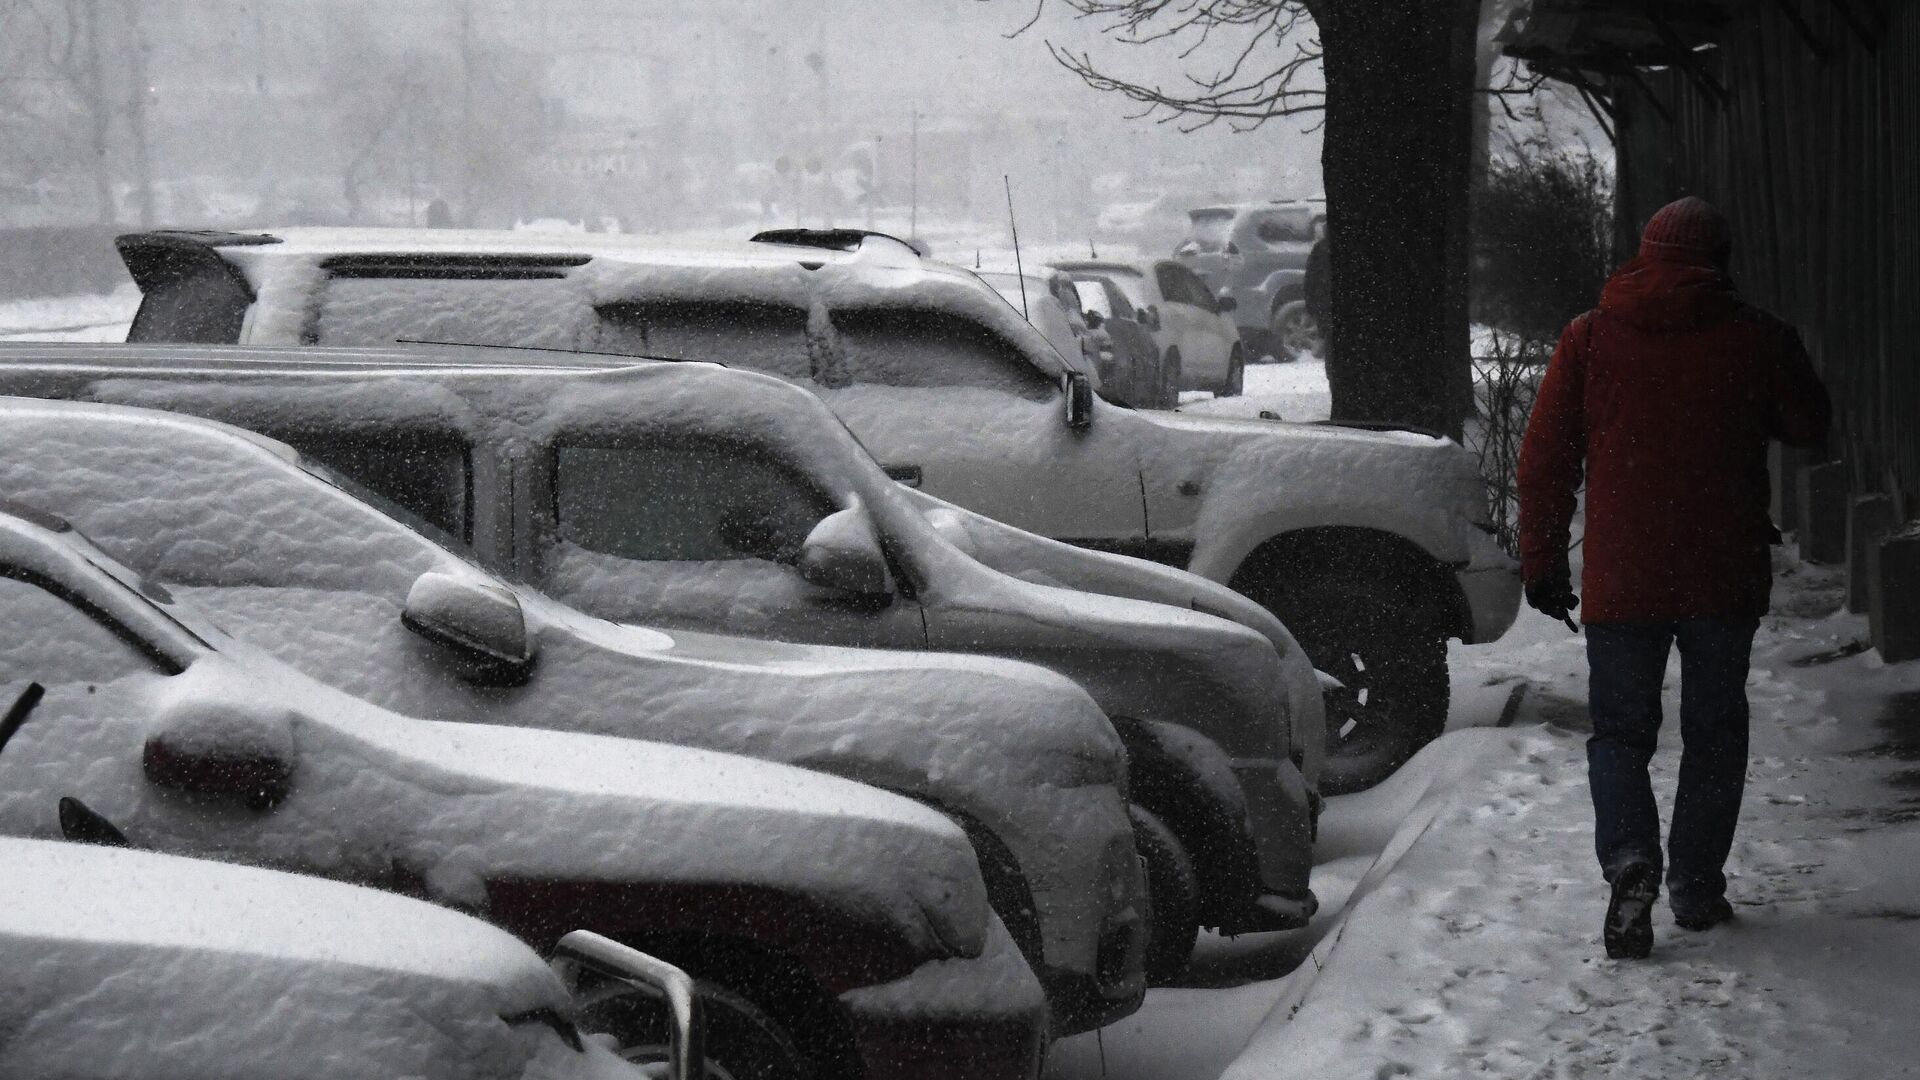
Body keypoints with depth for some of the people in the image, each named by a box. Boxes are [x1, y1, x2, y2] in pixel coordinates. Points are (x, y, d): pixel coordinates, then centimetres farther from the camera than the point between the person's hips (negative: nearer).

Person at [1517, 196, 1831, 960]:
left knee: (1620, 728, 6)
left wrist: (1542, 564, 7)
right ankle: (1697, 884, 13)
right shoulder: (1756, 337, -3)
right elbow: (1810, 427, 11)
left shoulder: (1589, 340, 0)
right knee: (1714, 728, 14)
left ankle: (1630, 857, -18)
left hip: (1621, 581, 0)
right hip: (1726, 579, 0)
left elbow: (1545, 460, 0)